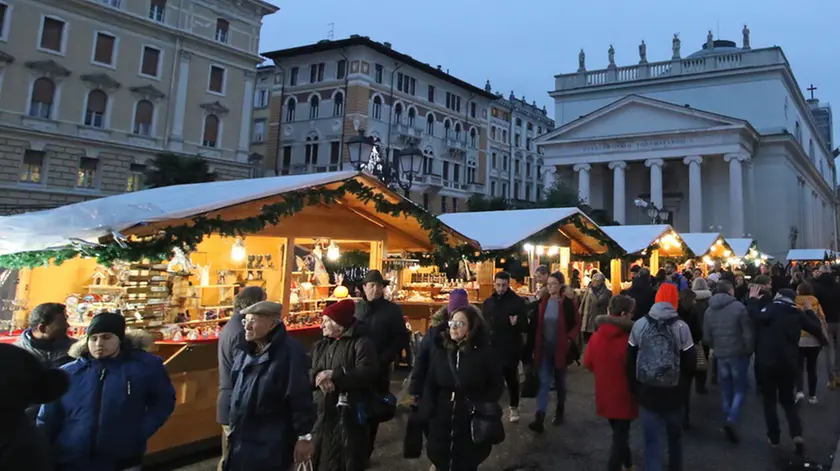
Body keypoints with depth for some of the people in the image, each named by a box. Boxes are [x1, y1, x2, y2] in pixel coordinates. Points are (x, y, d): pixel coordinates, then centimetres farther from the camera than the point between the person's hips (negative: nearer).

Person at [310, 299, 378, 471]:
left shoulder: (361, 343, -7)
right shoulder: (320, 345, 16)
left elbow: (366, 374, -19)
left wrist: (333, 375, -19)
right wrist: (318, 377, -16)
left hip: (349, 416, -6)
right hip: (323, 414, 6)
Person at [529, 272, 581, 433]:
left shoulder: (568, 303, -8)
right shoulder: (544, 302, 3)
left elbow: (577, 324, -4)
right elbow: (538, 325, 8)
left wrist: (569, 339, -17)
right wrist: (536, 345, 3)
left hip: (560, 348, -2)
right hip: (545, 348, 2)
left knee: (560, 381, 14)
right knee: (544, 382, -4)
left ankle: (560, 411, 34)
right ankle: (539, 419, -10)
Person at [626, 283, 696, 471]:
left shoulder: (639, 325, -7)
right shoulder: (682, 327, -12)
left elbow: (630, 360, -2)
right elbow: (690, 362, -7)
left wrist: (635, 387, 10)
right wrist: (683, 385, 12)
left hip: (647, 392, 0)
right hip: (674, 393, 0)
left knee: (651, 438, 8)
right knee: (675, 436, 23)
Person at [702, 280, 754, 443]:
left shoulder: (709, 310, 4)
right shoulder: (739, 307, -11)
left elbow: (707, 337, 7)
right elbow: (748, 333, -11)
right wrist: (749, 350, 3)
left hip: (721, 355, 4)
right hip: (739, 353, -4)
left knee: (726, 390, 14)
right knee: (740, 389, 4)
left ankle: (728, 421, 18)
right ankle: (732, 420, -12)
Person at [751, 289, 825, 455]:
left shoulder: (771, 309, -9)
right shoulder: (798, 313, 4)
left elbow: (753, 318, -23)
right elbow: (817, 329, 12)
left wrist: (752, 300, -9)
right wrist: (809, 310, 23)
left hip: (766, 362, -4)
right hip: (789, 363, 4)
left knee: (769, 399, 12)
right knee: (787, 399, 18)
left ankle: (774, 437, 16)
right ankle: (797, 434, 0)